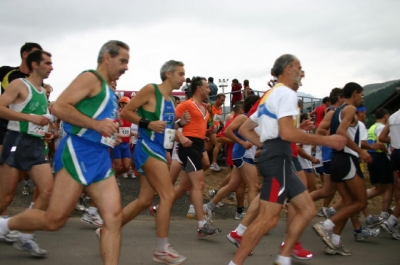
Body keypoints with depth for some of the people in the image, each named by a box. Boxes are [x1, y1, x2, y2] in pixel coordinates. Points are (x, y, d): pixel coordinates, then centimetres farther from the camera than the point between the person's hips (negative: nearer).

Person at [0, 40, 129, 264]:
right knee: (54, 219, -4)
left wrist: (112, 137, 14)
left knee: (114, 217, -5)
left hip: (100, 157, 9)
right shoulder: (91, 78, -5)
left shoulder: (109, 91, 23)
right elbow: (59, 107, -16)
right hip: (79, 152, -9)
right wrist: (96, 124, -19)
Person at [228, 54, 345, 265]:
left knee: (307, 209, 11)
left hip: (275, 156, 11)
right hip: (278, 158, -11)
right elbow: (287, 133, -22)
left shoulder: (270, 95, 24)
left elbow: (244, 129, 25)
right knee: (268, 218, -12)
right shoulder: (286, 93, -8)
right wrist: (326, 140, -16)